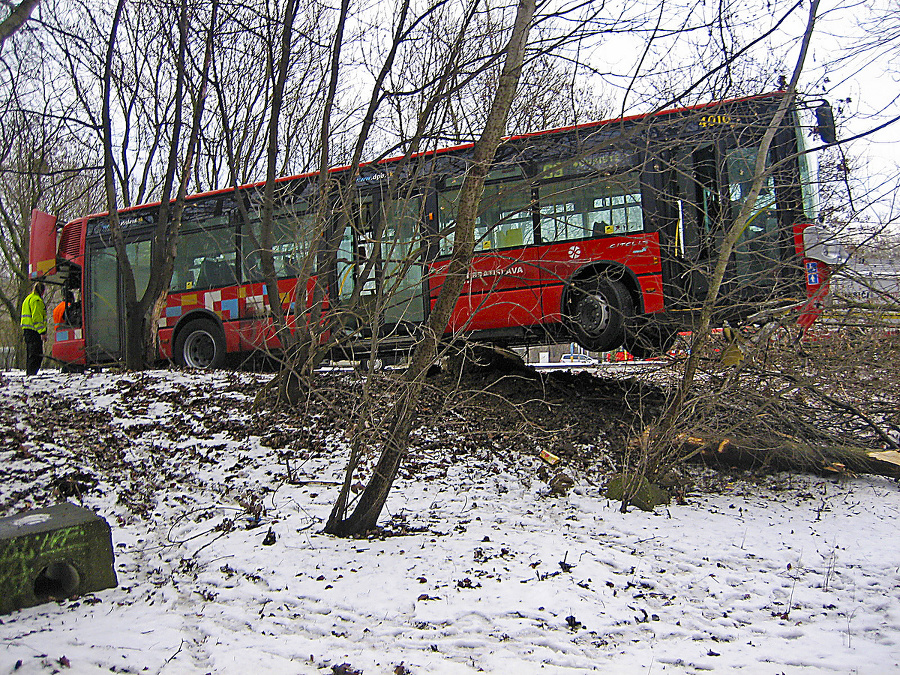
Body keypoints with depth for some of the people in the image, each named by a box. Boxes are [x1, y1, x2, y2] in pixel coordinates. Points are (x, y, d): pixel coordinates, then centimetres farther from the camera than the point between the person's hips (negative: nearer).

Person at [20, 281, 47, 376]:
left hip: (27, 330, 10)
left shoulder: (28, 299, 24)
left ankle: (29, 374, 18)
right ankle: (31, 374, -19)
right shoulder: (36, 300, -9)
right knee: (37, 355, -13)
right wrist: (42, 332, -20)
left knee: (30, 354, 15)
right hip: (34, 331, -10)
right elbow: (37, 317, -18)